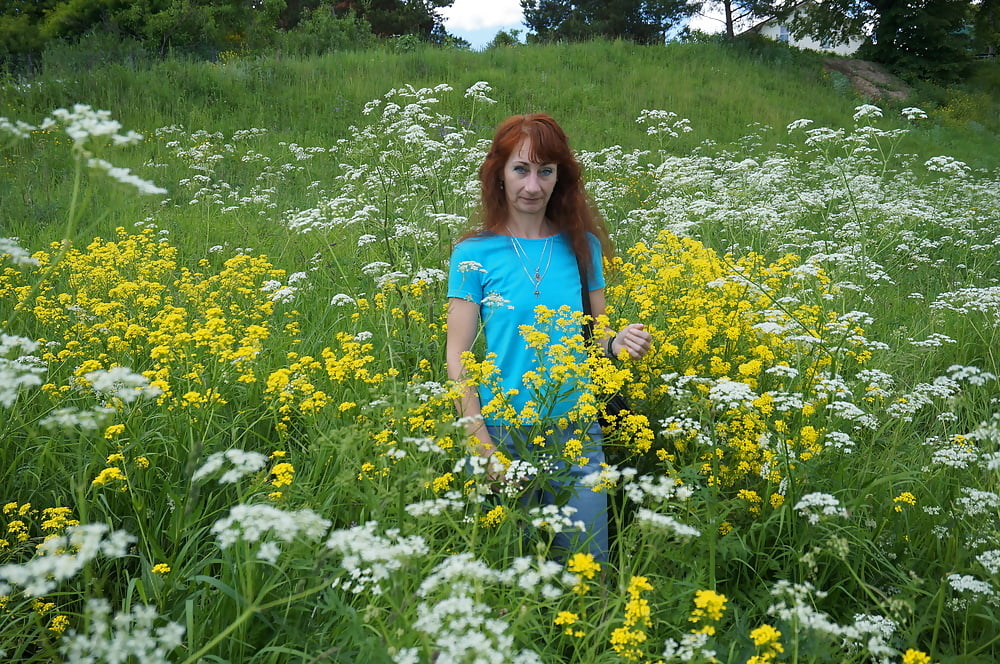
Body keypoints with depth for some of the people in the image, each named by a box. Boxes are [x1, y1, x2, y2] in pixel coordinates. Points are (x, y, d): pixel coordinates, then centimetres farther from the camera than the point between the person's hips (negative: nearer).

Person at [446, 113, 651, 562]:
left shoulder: (582, 245, 4)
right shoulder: (474, 254, -4)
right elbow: (457, 356, -5)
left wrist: (617, 342, -10)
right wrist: (481, 444, -14)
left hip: (576, 434, 2)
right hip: (503, 434, -2)